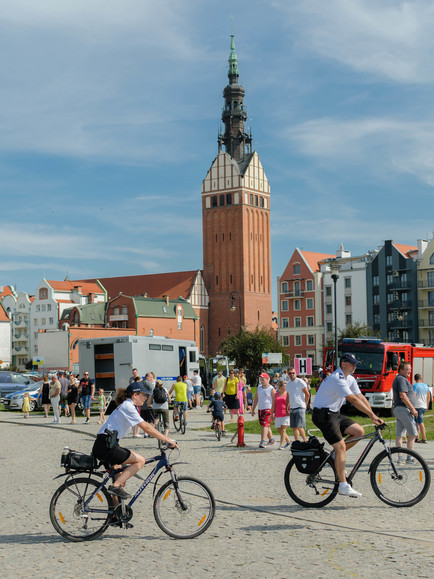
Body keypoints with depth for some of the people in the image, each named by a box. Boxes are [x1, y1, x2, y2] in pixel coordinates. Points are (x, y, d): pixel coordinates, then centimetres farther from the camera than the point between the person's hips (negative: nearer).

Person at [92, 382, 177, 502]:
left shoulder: (127, 406, 18)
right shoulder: (128, 407, -13)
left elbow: (146, 426, 21)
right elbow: (146, 427, -18)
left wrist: (165, 438, 14)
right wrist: (167, 440, -17)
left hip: (103, 446, 10)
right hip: (105, 446, -10)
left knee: (119, 476, 22)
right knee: (140, 460, -8)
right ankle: (116, 486, -13)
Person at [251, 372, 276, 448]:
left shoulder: (271, 389, -7)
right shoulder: (258, 388, 12)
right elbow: (256, 399, 18)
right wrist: (253, 409, 17)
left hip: (268, 409, -7)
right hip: (260, 409, 7)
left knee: (265, 425, -16)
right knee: (264, 426, 12)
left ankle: (263, 441, -22)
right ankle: (272, 440, 25)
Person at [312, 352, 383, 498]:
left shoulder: (350, 379, 10)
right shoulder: (337, 379, -21)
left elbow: (361, 398, 7)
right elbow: (354, 400, -26)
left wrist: (373, 417, -3)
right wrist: (372, 415, -25)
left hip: (335, 414, 9)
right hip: (323, 415, -9)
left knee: (359, 431, -3)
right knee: (340, 446, -15)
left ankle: (336, 456, 12)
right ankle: (343, 486, -14)